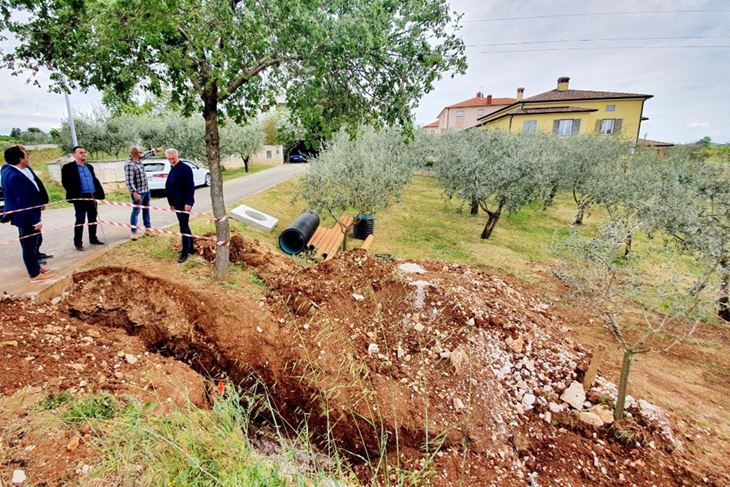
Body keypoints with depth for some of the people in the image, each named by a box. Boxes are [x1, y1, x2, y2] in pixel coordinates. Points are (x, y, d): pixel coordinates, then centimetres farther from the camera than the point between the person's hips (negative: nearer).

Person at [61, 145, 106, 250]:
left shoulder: (89, 167, 15)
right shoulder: (68, 167, -4)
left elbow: (95, 180, 17)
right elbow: (65, 182, -9)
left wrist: (100, 193, 5)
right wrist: (74, 195, -16)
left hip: (92, 196, 6)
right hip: (80, 198, -6)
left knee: (93, 219, 12)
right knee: (80, 221, -2)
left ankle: (93, 239, 23)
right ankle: (78, 243, 6)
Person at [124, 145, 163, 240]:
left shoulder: (139, 158, 3)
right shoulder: (129, 164, -23)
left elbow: (146, 154, 25)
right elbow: (129, 181, -26)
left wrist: (156, 150, 36)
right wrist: (134, 193, -29)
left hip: (146, 189, 9)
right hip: (138, 192, -9)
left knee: (146, 209, 17)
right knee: (136, 211, -4)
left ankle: (147, 228, 29)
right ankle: (133, 232, 1)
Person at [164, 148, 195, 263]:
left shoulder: (185, 168, -13)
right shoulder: (172, 170, 13)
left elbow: (191, 186, -18)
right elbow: (169, 187, 18)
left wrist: (189, 202, -22)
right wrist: (171, 202, 16)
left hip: (184, 203, -9)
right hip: (177, 203, 9)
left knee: (184, 226, -5)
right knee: (184, 225, 15)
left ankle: (185, 252, 2)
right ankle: (191, 247, 26)